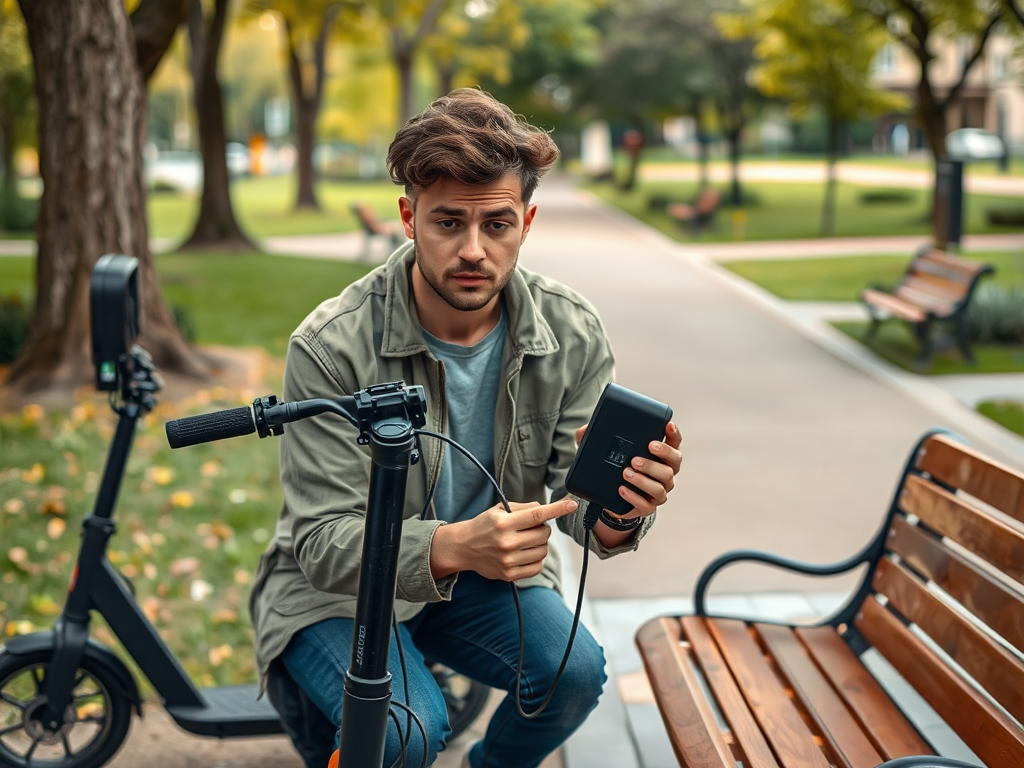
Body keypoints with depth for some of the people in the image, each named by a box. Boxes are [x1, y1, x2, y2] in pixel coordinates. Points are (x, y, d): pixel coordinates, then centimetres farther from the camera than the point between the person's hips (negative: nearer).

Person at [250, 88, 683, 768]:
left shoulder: (574, 334, -13)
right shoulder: (331, 348, -24)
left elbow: (578, 492, -9)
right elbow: (323, 542, -24)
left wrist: (620, 515, -35)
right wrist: (454, 547, -44)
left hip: (487, 573, 4)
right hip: (337, 585, -3)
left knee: (574, 672, -23)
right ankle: (303, 687, 9)